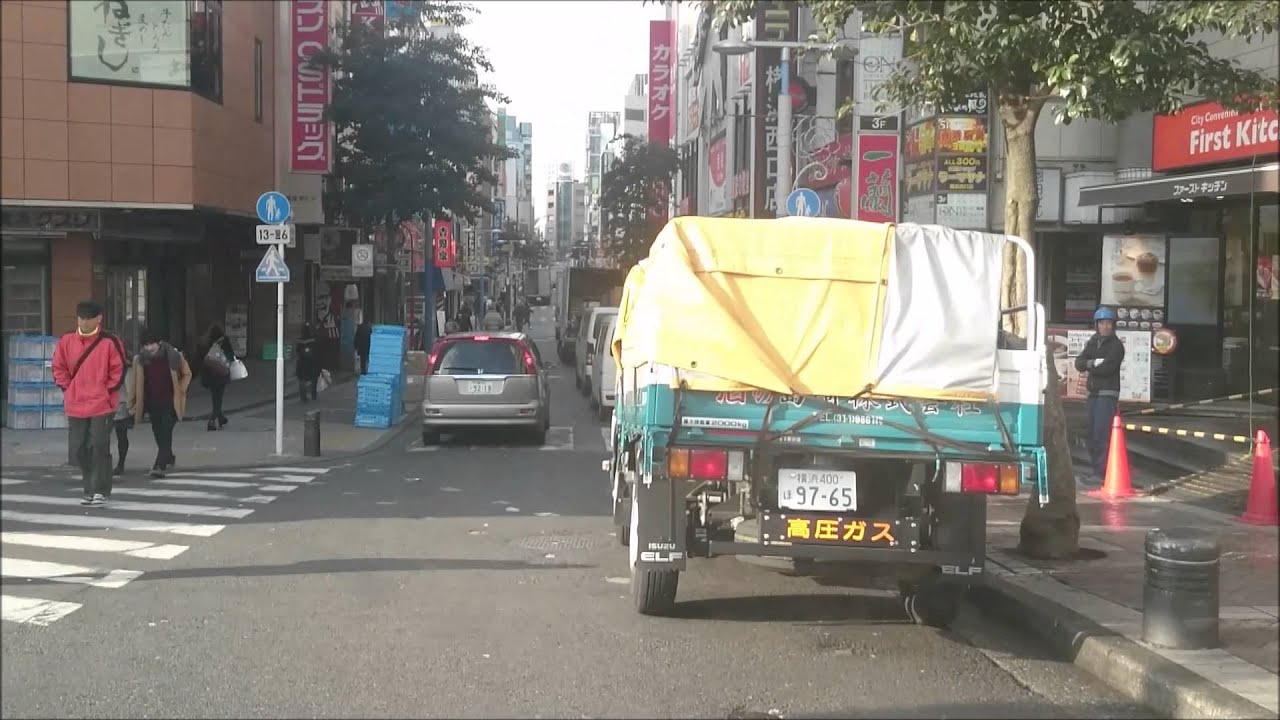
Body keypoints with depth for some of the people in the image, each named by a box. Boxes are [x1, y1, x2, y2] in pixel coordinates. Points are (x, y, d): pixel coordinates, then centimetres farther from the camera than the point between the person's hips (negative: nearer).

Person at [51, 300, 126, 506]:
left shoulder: (109, 342, -7)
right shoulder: (66, 341, 5)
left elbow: (119, 371, -3)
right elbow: (58, 368, 15)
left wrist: (106, 392, -5)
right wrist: (67, 389, 6)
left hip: (102, 405, -5)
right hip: (75, 406, 5)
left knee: (99, 447, -7)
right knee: (77, 449, 7)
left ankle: (101, 490, 4)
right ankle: (91, 488, 23)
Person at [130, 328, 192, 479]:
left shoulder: (173, 355, -9)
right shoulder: (140, 359, -3)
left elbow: (187, 374, 5)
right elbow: (137, 382, 6)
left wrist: (180, 393, -3)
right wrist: (137, 402, 5)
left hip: (169, 402, -4)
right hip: (152, 402, 4)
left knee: (165, 433, -12)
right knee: (158, 433, 14)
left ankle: (160, 466, -16)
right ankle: (169, 458, 37)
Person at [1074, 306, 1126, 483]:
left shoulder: (1116, 345, -6)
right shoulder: (1092, 343, 14)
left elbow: (1107, 367, -18)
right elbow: (1079, 363, 2)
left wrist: (1089, 366, -4)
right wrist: (1094, 363, -16)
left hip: (1108, 393, -7)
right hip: (1094, 393, 7)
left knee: (1101, 432, -16)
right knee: (1092, 433, 11)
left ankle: (1102, 472, -19)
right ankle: (1097, 469, 20)